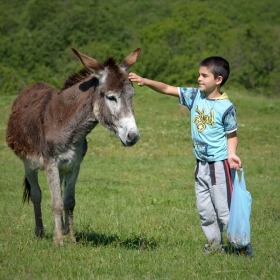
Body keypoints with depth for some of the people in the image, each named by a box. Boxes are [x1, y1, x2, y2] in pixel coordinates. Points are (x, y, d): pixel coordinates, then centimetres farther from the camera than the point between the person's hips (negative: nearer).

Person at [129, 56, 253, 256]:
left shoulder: (226, 107, -14)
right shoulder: (194, 96, 1)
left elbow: (232, 134, -5)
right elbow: (167, 89, 1)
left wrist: (231, 154, -21)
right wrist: (145, 81, -10)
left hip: (219, 164, -7)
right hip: (201, 164, 7)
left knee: (224, 209, -4)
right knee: (205, 210, 13)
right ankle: (215, 245, 25)